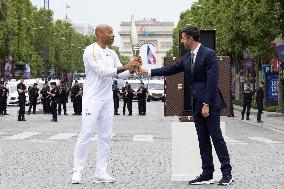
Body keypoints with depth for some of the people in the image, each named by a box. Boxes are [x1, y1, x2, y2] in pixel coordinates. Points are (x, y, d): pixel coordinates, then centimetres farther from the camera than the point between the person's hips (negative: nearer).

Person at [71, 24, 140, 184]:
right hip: (92, 99, -7)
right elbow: (102, 71, -21)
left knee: (106, 136, 6)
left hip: (108, 99, 8)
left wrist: (132, 69, -11)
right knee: (86, 134, -8)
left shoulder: (112, 54, 13)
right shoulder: (91, 51, -11)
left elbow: (122, 74, 11)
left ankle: (101, 172, 10)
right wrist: (125, 67, -25)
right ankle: (77, 171, -1)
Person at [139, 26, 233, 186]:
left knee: (216, 136, -7)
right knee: (203, 140, 8)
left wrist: (207, 104, -18)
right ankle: (207, 174, 11)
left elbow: (212, 80, -16)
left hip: (210, 103, -8)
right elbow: (171, 69, 17)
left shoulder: (209, 54, -11)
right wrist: (148, 72, 11)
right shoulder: (187, 58, 13)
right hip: (197, 105, 8)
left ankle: (227, 173, -3)